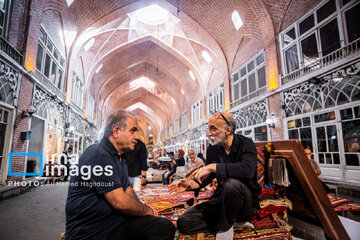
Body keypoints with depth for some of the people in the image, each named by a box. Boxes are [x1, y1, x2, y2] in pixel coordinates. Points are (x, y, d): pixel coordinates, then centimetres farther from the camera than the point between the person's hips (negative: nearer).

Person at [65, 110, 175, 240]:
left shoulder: (118, 157, 14)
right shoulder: (99, 155, -21)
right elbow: (120, 202, -23)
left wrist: (144, 208, 0)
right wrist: (147, 210, -6)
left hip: (118, 220, 9)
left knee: (166, 226, -8)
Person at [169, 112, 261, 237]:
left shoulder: (245, 144, -14)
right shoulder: (212, 149, 2)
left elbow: (247, 170, -37)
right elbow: (207, 176, 13)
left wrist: (213, 166, -32)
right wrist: (190, 184, -6)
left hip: (246, 201, -5)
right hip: (221, 200, 6)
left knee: (231, 184, -39)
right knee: (184, 222, -8)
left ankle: (224, 227, -11)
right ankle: (233, 223, 1)